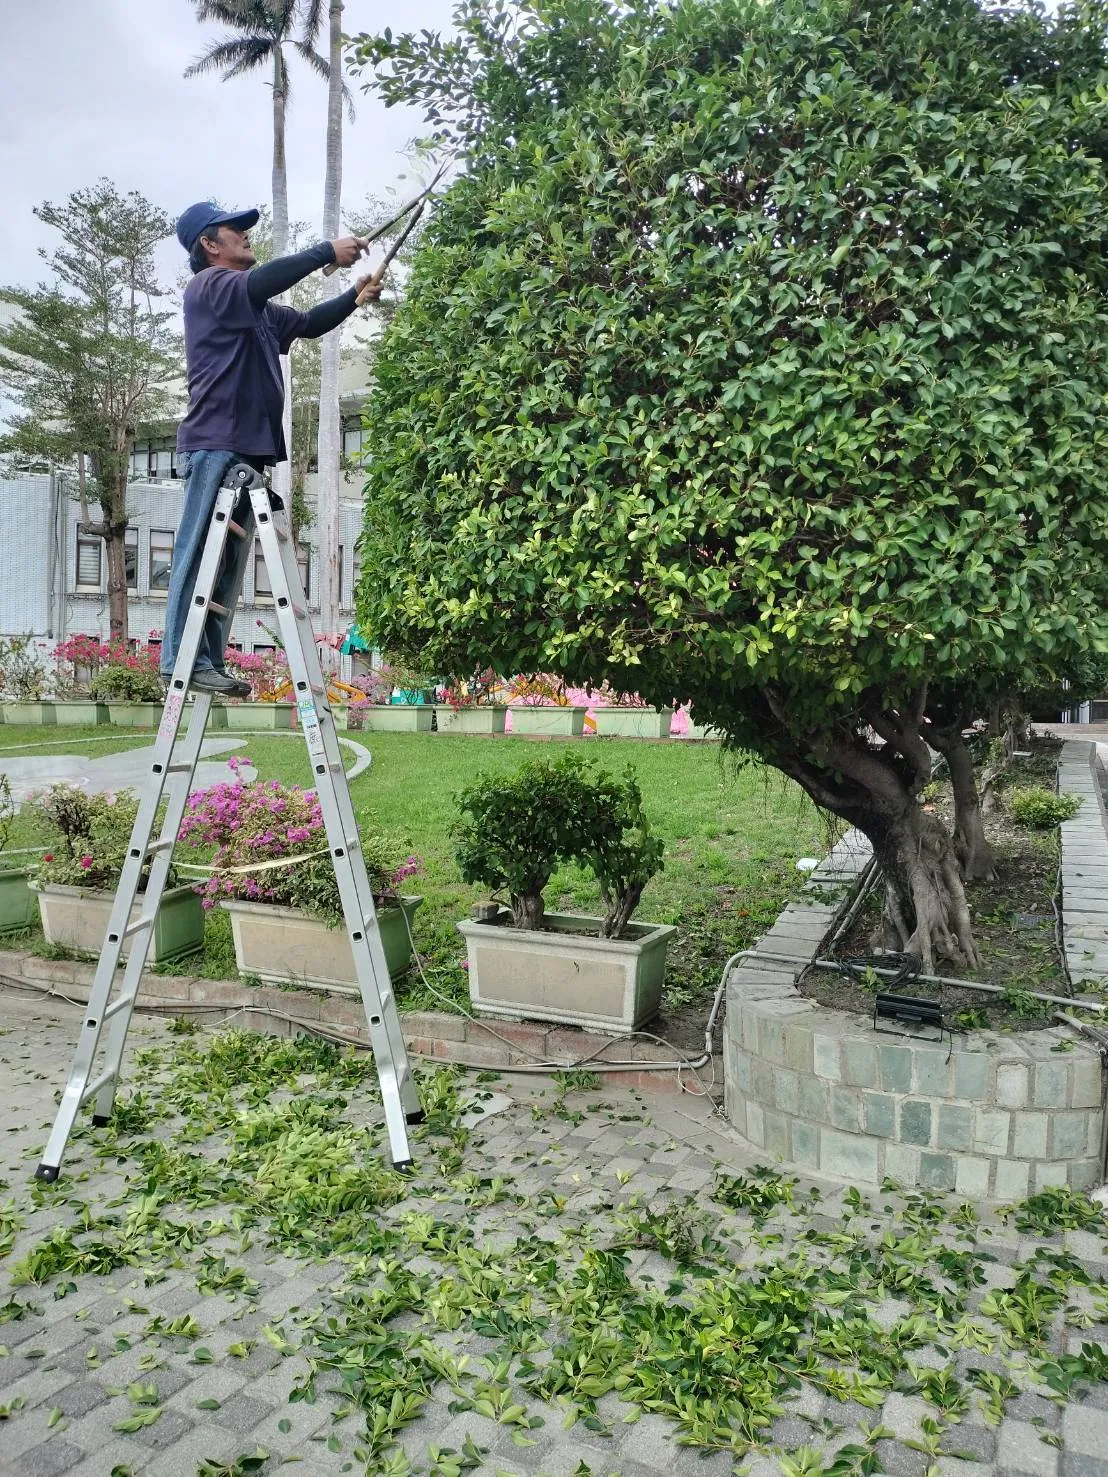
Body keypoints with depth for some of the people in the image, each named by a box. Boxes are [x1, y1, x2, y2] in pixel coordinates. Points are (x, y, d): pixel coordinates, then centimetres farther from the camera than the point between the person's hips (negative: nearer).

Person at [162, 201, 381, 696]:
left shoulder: (259, 310, 25)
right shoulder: (208, 285, -1)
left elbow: (309, 324, 32)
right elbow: (260, 282, -20)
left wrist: (355, 296, 18)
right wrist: (327, 252, -15)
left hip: (248, 446, 9)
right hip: (215, 443, -9)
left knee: (229, 562, 4)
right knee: (200, 552, -11)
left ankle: (210, 661, 6)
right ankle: (183, 659, -12)